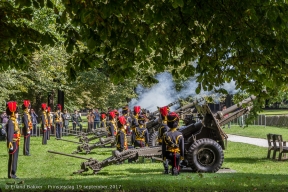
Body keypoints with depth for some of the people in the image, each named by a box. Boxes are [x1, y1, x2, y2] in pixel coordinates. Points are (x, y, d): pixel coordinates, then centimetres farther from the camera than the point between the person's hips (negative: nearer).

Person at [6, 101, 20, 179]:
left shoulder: (14, 121, 14)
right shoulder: (11, 122, -17)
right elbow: (9, 134, -23)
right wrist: (10, 145, -26)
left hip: (16, 143, 10)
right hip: (13, 143, -10)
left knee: (14, 159, 13)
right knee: (12, 159, -5)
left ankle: (13, 173, 19)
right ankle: (11, 174, 0)